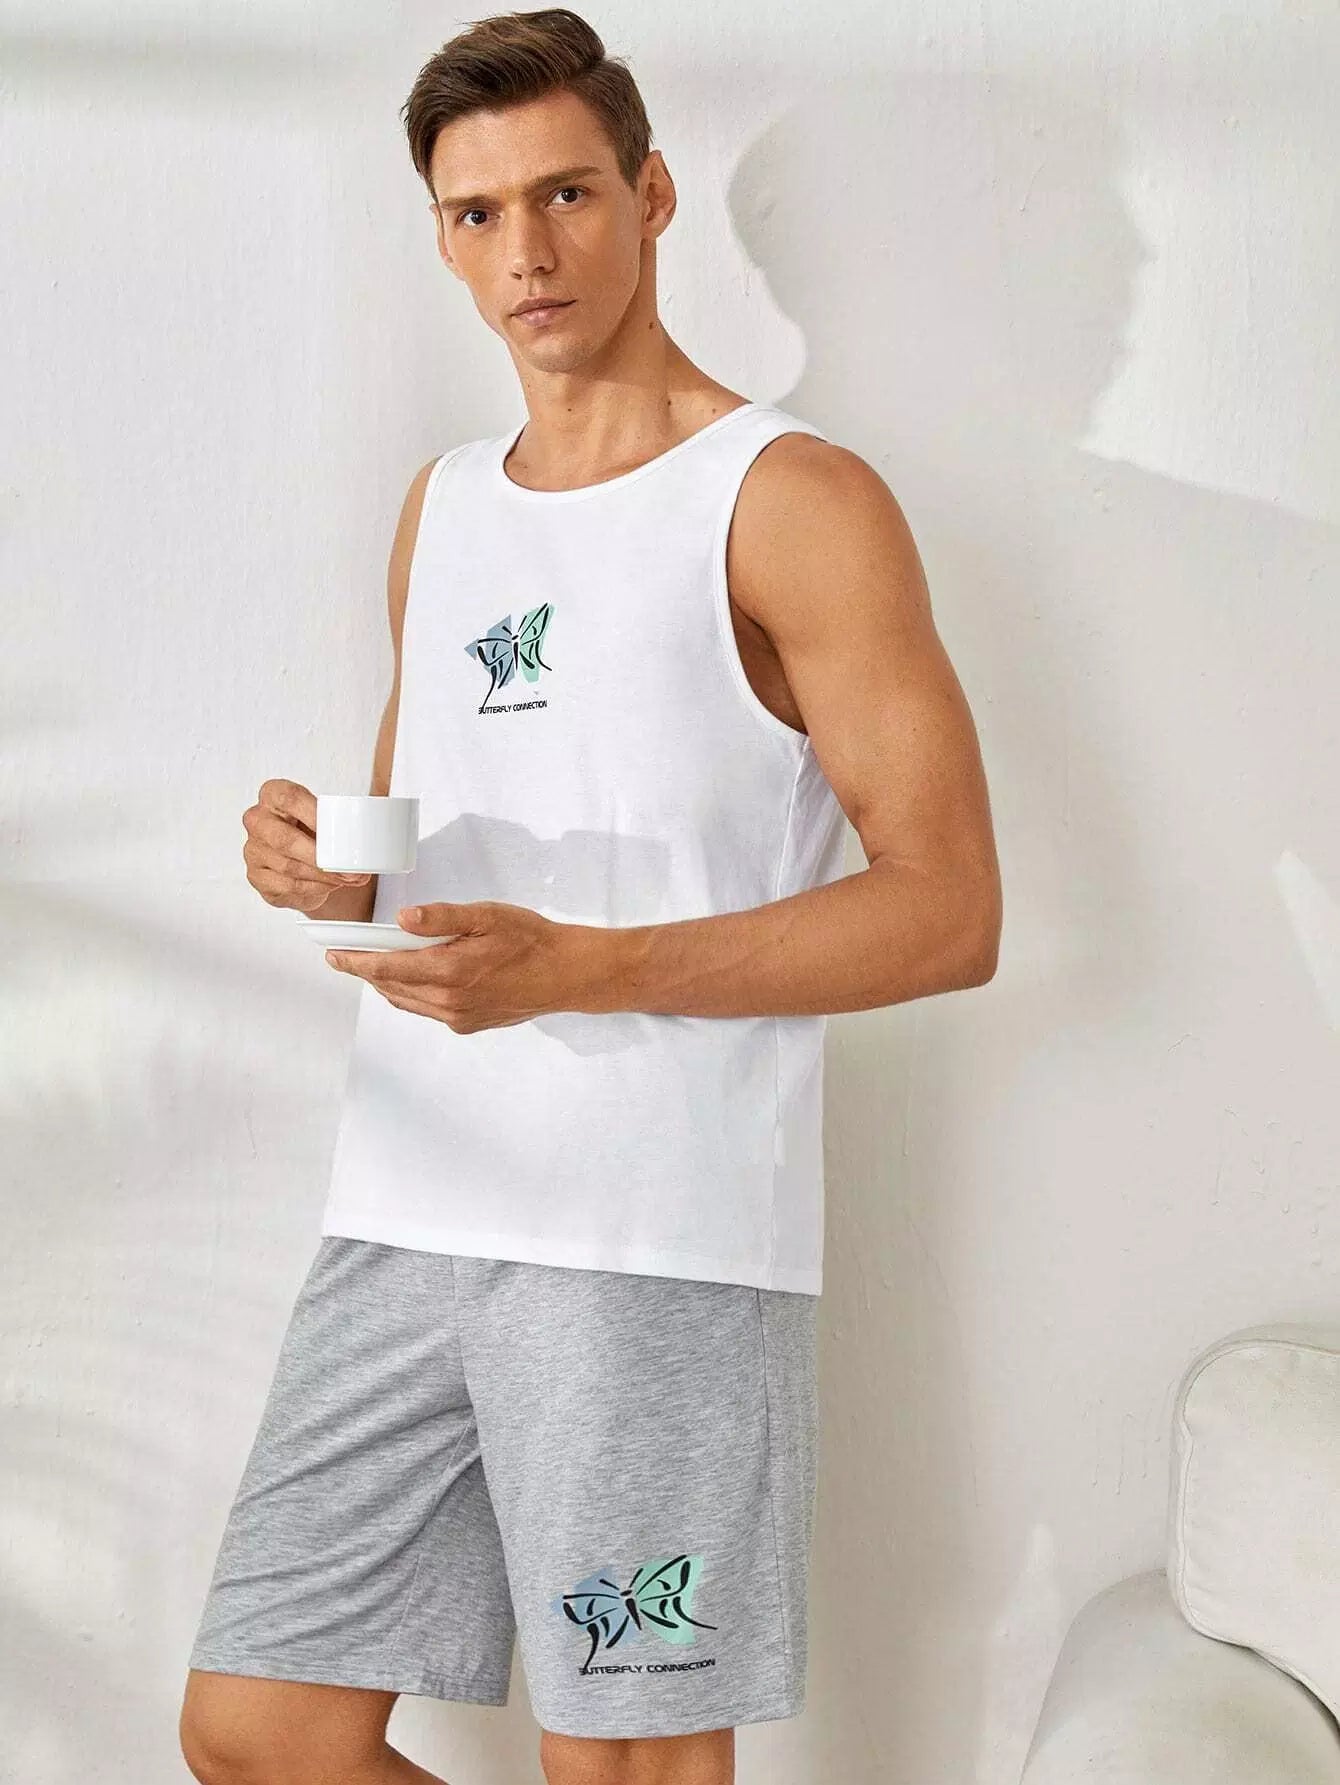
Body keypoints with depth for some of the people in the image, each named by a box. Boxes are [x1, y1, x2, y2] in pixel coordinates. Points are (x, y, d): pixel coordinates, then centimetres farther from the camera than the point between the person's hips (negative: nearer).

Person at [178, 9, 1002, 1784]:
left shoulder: (794, 502, -4)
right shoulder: (443, 509, 18)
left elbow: (948, 911, -10)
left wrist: (573, 967, -21)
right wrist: (326, 864, 1)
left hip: (657, 1237, -6)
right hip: (409, 1216, 6)